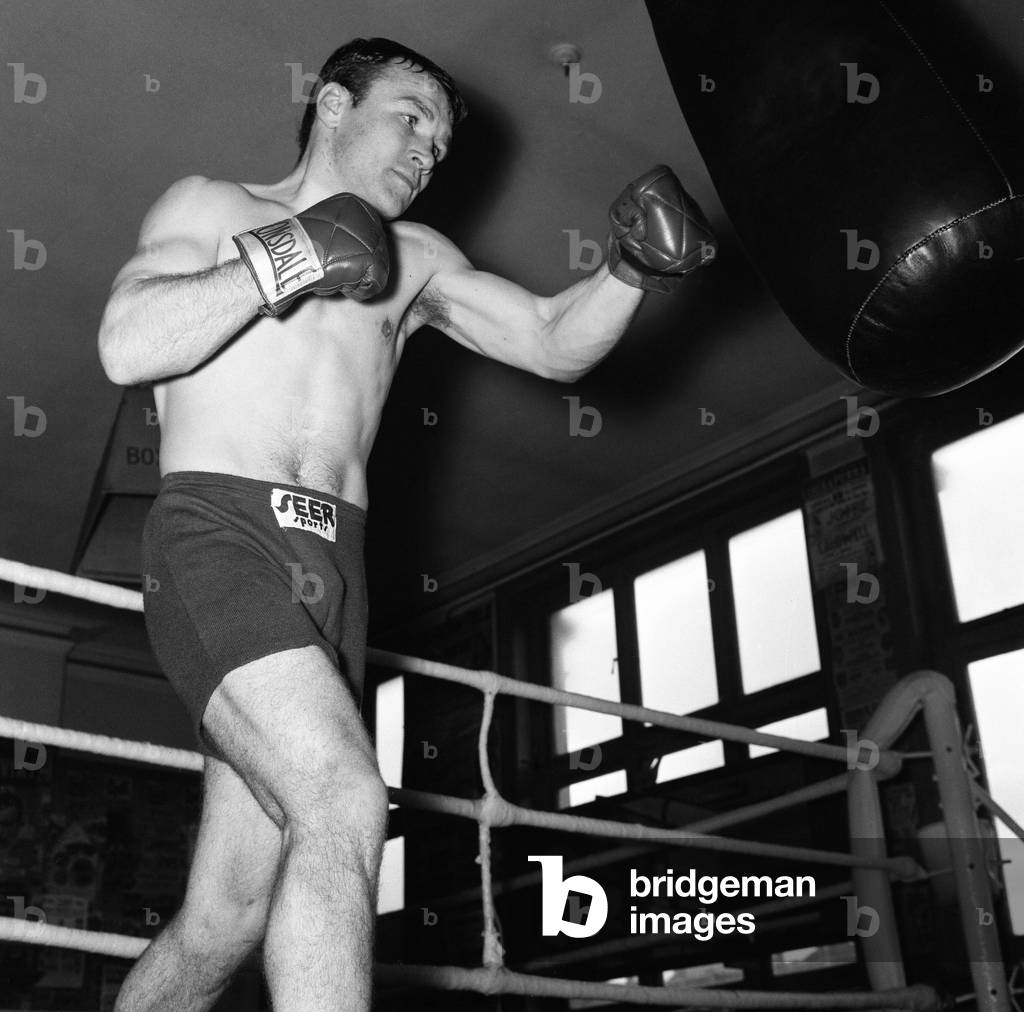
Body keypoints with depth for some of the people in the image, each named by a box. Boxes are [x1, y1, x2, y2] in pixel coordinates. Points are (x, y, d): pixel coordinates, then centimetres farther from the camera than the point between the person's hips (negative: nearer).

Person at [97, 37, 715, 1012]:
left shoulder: (413, 259, 23)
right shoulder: (210, 205, 12)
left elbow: (555, 343, 14)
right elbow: (126, 346, -5)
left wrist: (629, 268, -3)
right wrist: (283, 263, -5)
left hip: (331, 567, 5)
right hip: (216, 533, -5)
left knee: (226, 919, 4)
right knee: (345, 800, -28)